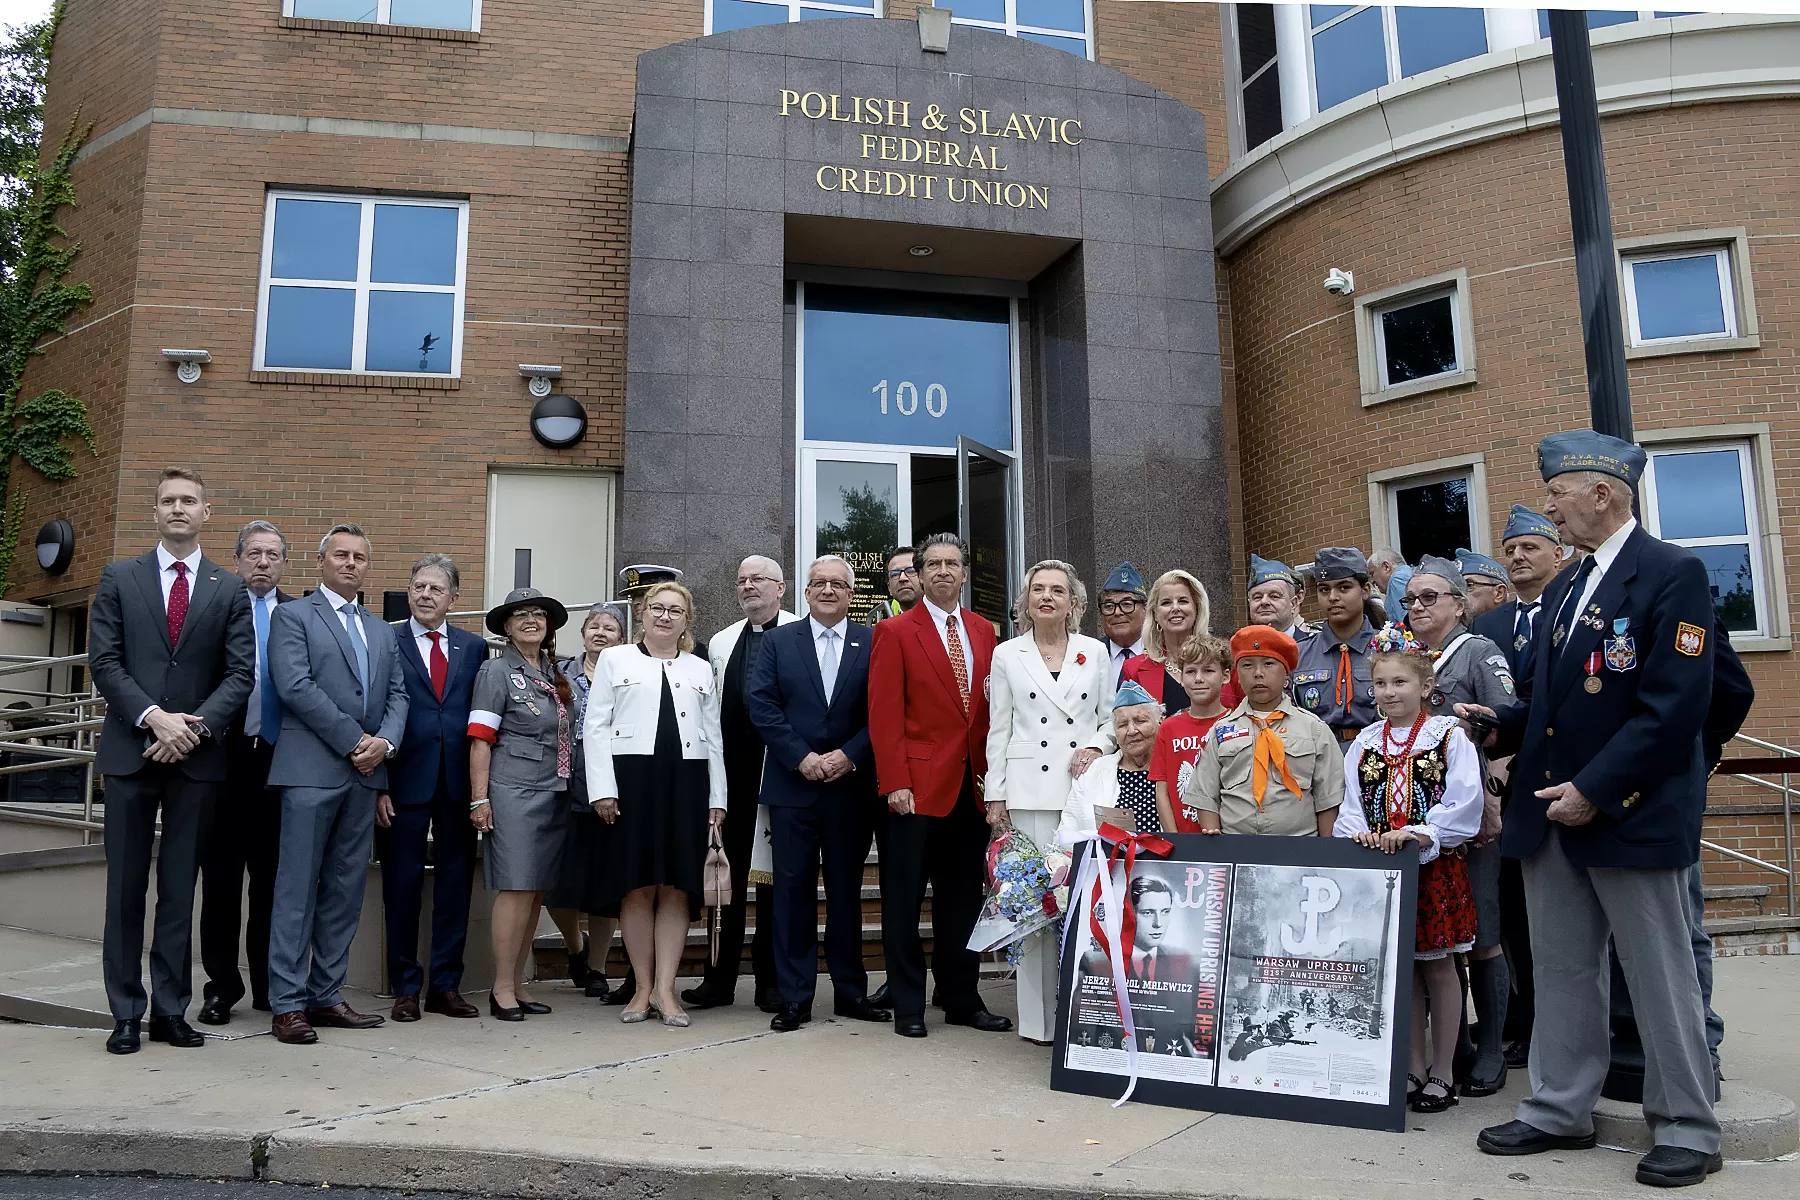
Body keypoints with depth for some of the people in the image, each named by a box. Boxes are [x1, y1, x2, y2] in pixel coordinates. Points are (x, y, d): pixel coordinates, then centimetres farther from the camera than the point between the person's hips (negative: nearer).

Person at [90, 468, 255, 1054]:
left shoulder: (229, 589, 7)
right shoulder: (119, 578, 7)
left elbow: (241, 672, 1)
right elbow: (104, 660, 0)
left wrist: (196, 725, -13)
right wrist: (154, 717, -13)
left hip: (197, 756, 0)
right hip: (130, 752, 0)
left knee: (180, 889, 6)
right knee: (126, 888, 5)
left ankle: (170, 1010, 14)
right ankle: (126, 1013, 15)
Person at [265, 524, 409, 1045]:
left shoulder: (383, 630, 21)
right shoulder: (292, 616, 3)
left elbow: (397, 695, 14)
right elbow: (295, 686, -10)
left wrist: (384, 742, -6)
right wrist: (354, 740, -13)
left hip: (365, 773, 6)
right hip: (312, 770, -6)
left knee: (346, 889, 7)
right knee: (298, 888, -3)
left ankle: (326, 996, 14)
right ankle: (287, 1003, 3)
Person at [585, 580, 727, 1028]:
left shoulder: (701, 670, 17)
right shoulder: (614, 660, 10)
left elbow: (713, 738, 14)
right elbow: (596, 727, 3)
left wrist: (717, 799, 6)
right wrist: (603, 789, -7)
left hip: (686, 783, 2)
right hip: (631, 780, -2)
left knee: (676, 889, 0)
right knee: (637, 887, 2)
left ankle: (665, 989, 6)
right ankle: (643, 988, 13)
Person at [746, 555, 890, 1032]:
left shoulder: (872, 643, 5)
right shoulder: (779, 641, 7)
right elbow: (761, 705, -2)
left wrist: (850, 755, -12)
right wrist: (801, 757, -11)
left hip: (851, 784, 0)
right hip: (793, 784, 0)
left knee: (846, 889, 9)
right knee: (793, 888, 2)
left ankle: (851, 991, 20)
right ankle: (794, 997, 10)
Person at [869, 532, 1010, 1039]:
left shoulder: (984, 631, 12)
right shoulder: (896, 632, -2)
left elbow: (992, 708, 13)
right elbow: (884, 714, -7)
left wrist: (993, 775, 2)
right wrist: (895, 782, -14)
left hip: (972, 785, 5)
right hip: (918, 786, -4)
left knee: (962, 898, 12)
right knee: (904, 898, 3)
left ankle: (962, 1000, 22)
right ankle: (907, 1005, 14)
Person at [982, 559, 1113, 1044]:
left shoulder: (1094, 652, 11)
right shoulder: (1007, 655, 9)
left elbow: (1110, 717, 15)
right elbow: (998, 731, 7)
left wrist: (1095, 747, -6)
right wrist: (995, 797, 3)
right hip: (1030, 790, -1)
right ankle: (1039, 1017, 6)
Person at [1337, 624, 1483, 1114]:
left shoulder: (1450, 738, -5)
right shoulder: (1365, 743, 9)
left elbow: (1463, 804, -12)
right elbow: (1351, 803, 6)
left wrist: (1417, 835, -22)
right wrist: (1358, 832, -14)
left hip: (1434, 866, -4)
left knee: (1437, 965, 5)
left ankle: (1441, 1073, 18)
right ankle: (1415, 1068, 23)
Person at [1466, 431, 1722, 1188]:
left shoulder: (1672, 574, -10)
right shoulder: (1564, 588, 15)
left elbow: (1676, 706, -18)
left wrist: (1595, 791, -20)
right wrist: (1499, 725, 1)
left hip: (1632, 814, -7)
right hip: (1554, 813, 8)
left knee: (1661, 977, 5)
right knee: (1560, 969, 13)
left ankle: (1687, 1130, 19)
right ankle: (1561, 1111, 24)